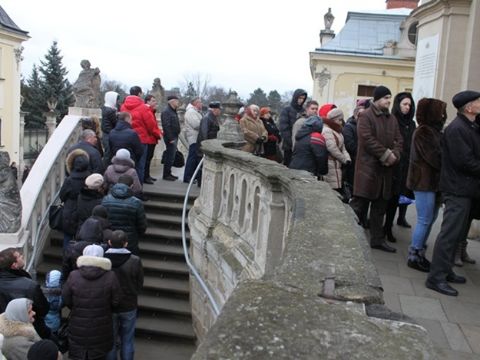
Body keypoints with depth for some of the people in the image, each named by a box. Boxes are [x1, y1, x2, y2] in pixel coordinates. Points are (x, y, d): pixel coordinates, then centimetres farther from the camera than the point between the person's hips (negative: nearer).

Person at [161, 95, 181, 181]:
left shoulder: (173, 111, 17)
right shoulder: (166, 112, -15)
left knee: (171, 156, 14)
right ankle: (166, 175, 2)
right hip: (170, 137, -10)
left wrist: (175, 137, 15)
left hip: (174, 137, 10)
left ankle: (168, 173, 23)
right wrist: (170, 138, -23)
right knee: (170, 156, -6)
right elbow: (166, 126, -21)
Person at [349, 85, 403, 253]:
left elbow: (399, 141, 12)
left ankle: (377, 239, 21)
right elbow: (367, 139, -17)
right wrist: (386, 154, -17)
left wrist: (394, 155, -8)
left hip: (385, 168, 7)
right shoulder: (365, 116, -6)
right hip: (368, 167, -7)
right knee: (359, 205, -6)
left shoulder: (392, 119, 16)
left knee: (380, 207, 13)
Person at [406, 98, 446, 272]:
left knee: (430, 219, 13)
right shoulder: (423, 132, -14)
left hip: (433, 181, 9)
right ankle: (414, 256, 8)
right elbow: (434, 158, -18)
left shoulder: (435, 130, 13)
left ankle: (418, 253, 23)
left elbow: (438, 154, 12)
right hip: (424, 181, -9)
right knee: (425, 220, -3)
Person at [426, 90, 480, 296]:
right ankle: (436, 278, -1)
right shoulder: (457, 129, -16)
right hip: (458, 189, -10)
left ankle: (445, 271, 26)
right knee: (450, 233, -7)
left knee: (456, 233, 15)